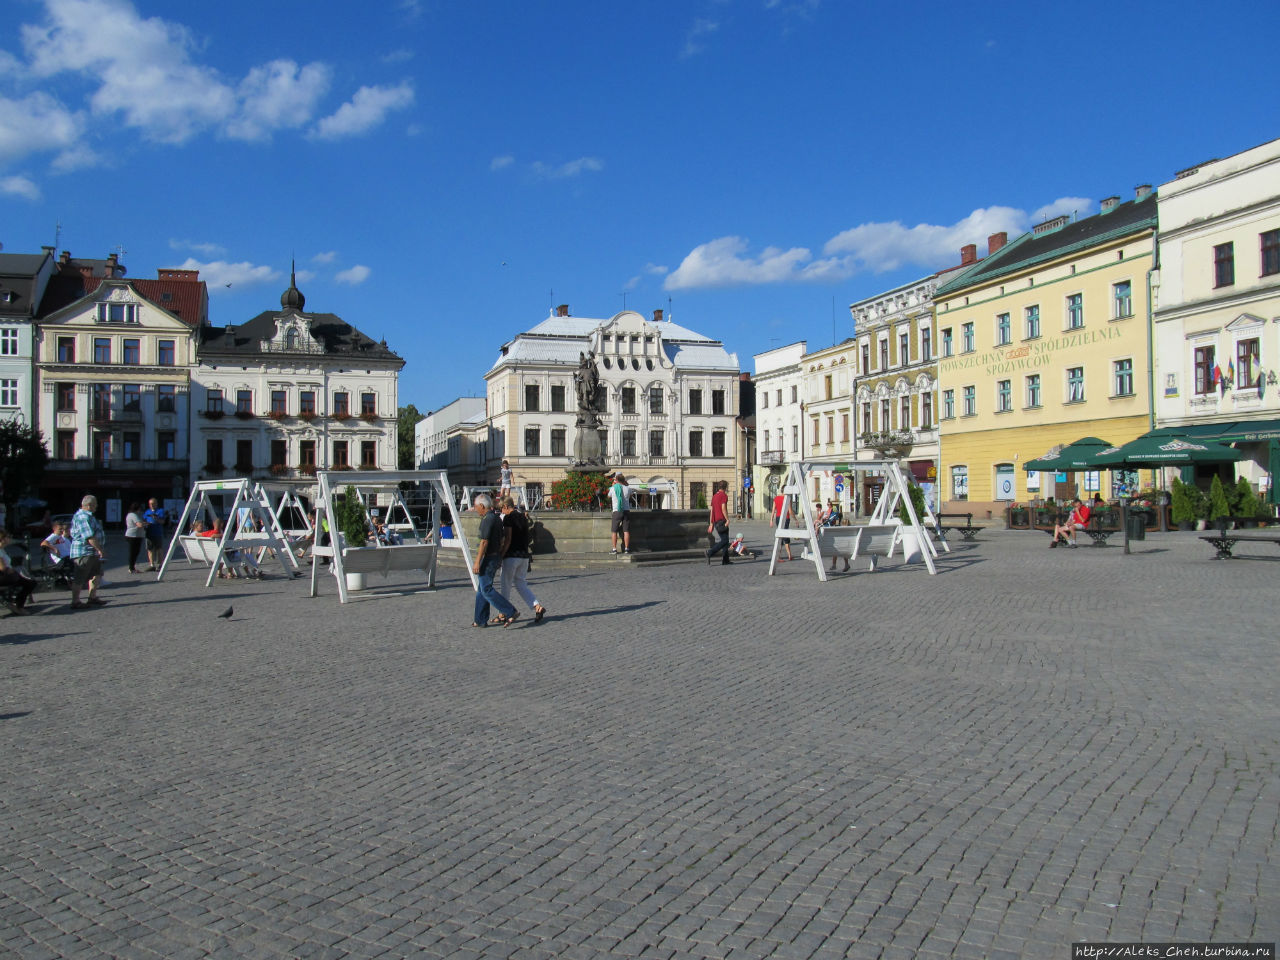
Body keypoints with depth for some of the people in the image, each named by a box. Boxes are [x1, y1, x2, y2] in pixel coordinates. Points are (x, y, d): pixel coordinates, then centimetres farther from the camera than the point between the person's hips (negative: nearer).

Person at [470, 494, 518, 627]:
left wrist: (477, 562, -20)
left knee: (486, 590, -9)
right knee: (481, 589, 14)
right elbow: (502, 539, 18)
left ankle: (511, 613, -13)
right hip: (496, 557, 10)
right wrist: (499, 559, 23)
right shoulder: (497, 518, 13)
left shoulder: (487, 519, -17)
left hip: (488, 558, -10)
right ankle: (480, 620, 17)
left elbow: (484, 542, -21)